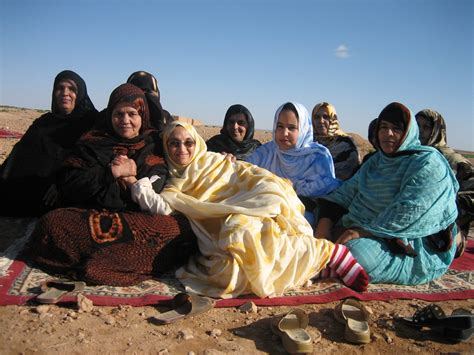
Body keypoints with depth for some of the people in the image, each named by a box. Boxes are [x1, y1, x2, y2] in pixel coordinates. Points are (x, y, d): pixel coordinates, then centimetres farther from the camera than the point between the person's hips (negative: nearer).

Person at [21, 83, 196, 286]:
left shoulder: (155, 143, 13)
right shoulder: (92, 142, 14)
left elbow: (157, 189, 6)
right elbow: (67, 184, 3)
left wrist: (136, 171, -7)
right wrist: (109, 173, -8)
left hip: (142, 220, 0)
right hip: (92, 217, 1)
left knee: (182, 229, -32)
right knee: (51, 224, -29)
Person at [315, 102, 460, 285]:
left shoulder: (428, 163, -12)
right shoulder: (376, 161, 10)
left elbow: (408, 210, -24)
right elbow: (345, 193, -1)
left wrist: (365, 231, -25)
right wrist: (324, 225, -16)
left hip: (418, 251, -7)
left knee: (352, 248, -29)